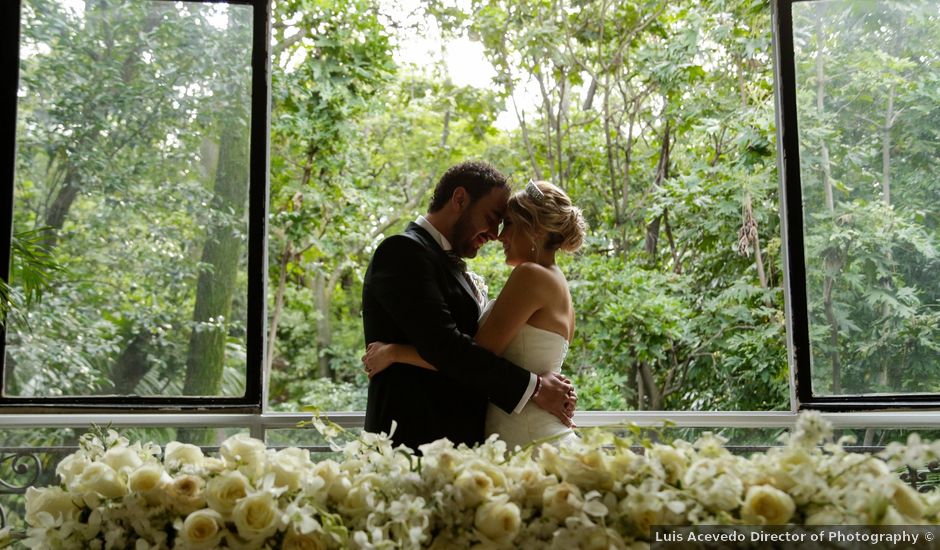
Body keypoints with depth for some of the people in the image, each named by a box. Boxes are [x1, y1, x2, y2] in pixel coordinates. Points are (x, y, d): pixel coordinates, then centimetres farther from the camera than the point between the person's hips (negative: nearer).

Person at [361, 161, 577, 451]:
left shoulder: (449, 263, 19)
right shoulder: (403, 250, -9)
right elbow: (441, 344, -19)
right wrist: (533, 387, -15)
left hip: (459, 434, 9)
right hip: (417, 438, -8)